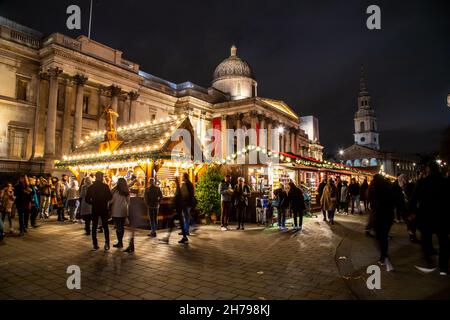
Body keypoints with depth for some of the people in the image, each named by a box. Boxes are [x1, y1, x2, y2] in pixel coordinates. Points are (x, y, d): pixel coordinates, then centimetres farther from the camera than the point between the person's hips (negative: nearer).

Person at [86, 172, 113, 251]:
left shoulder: (91, 187, -2)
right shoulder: (105, 186, -10)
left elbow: (87, 199, -2)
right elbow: (110, 196, -12)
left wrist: (93, 203, 14)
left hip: (94, 209, 2)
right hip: (104, 209, -2)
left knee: (94, 227, 11)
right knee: (105, 226, 7)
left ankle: (95, 244, 13)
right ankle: (107, 244, 0)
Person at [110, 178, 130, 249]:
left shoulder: (115, 190, -11)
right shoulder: (126, 192, 3)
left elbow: (111, 200, -6)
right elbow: (128, 201, 8)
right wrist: (128, 210, 16)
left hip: (116, 211, -5)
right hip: (124, 211, 5)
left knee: (118, 227, 1)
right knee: (122, 226, 11)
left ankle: (120, 243, 3)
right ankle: (120, 242, 19)